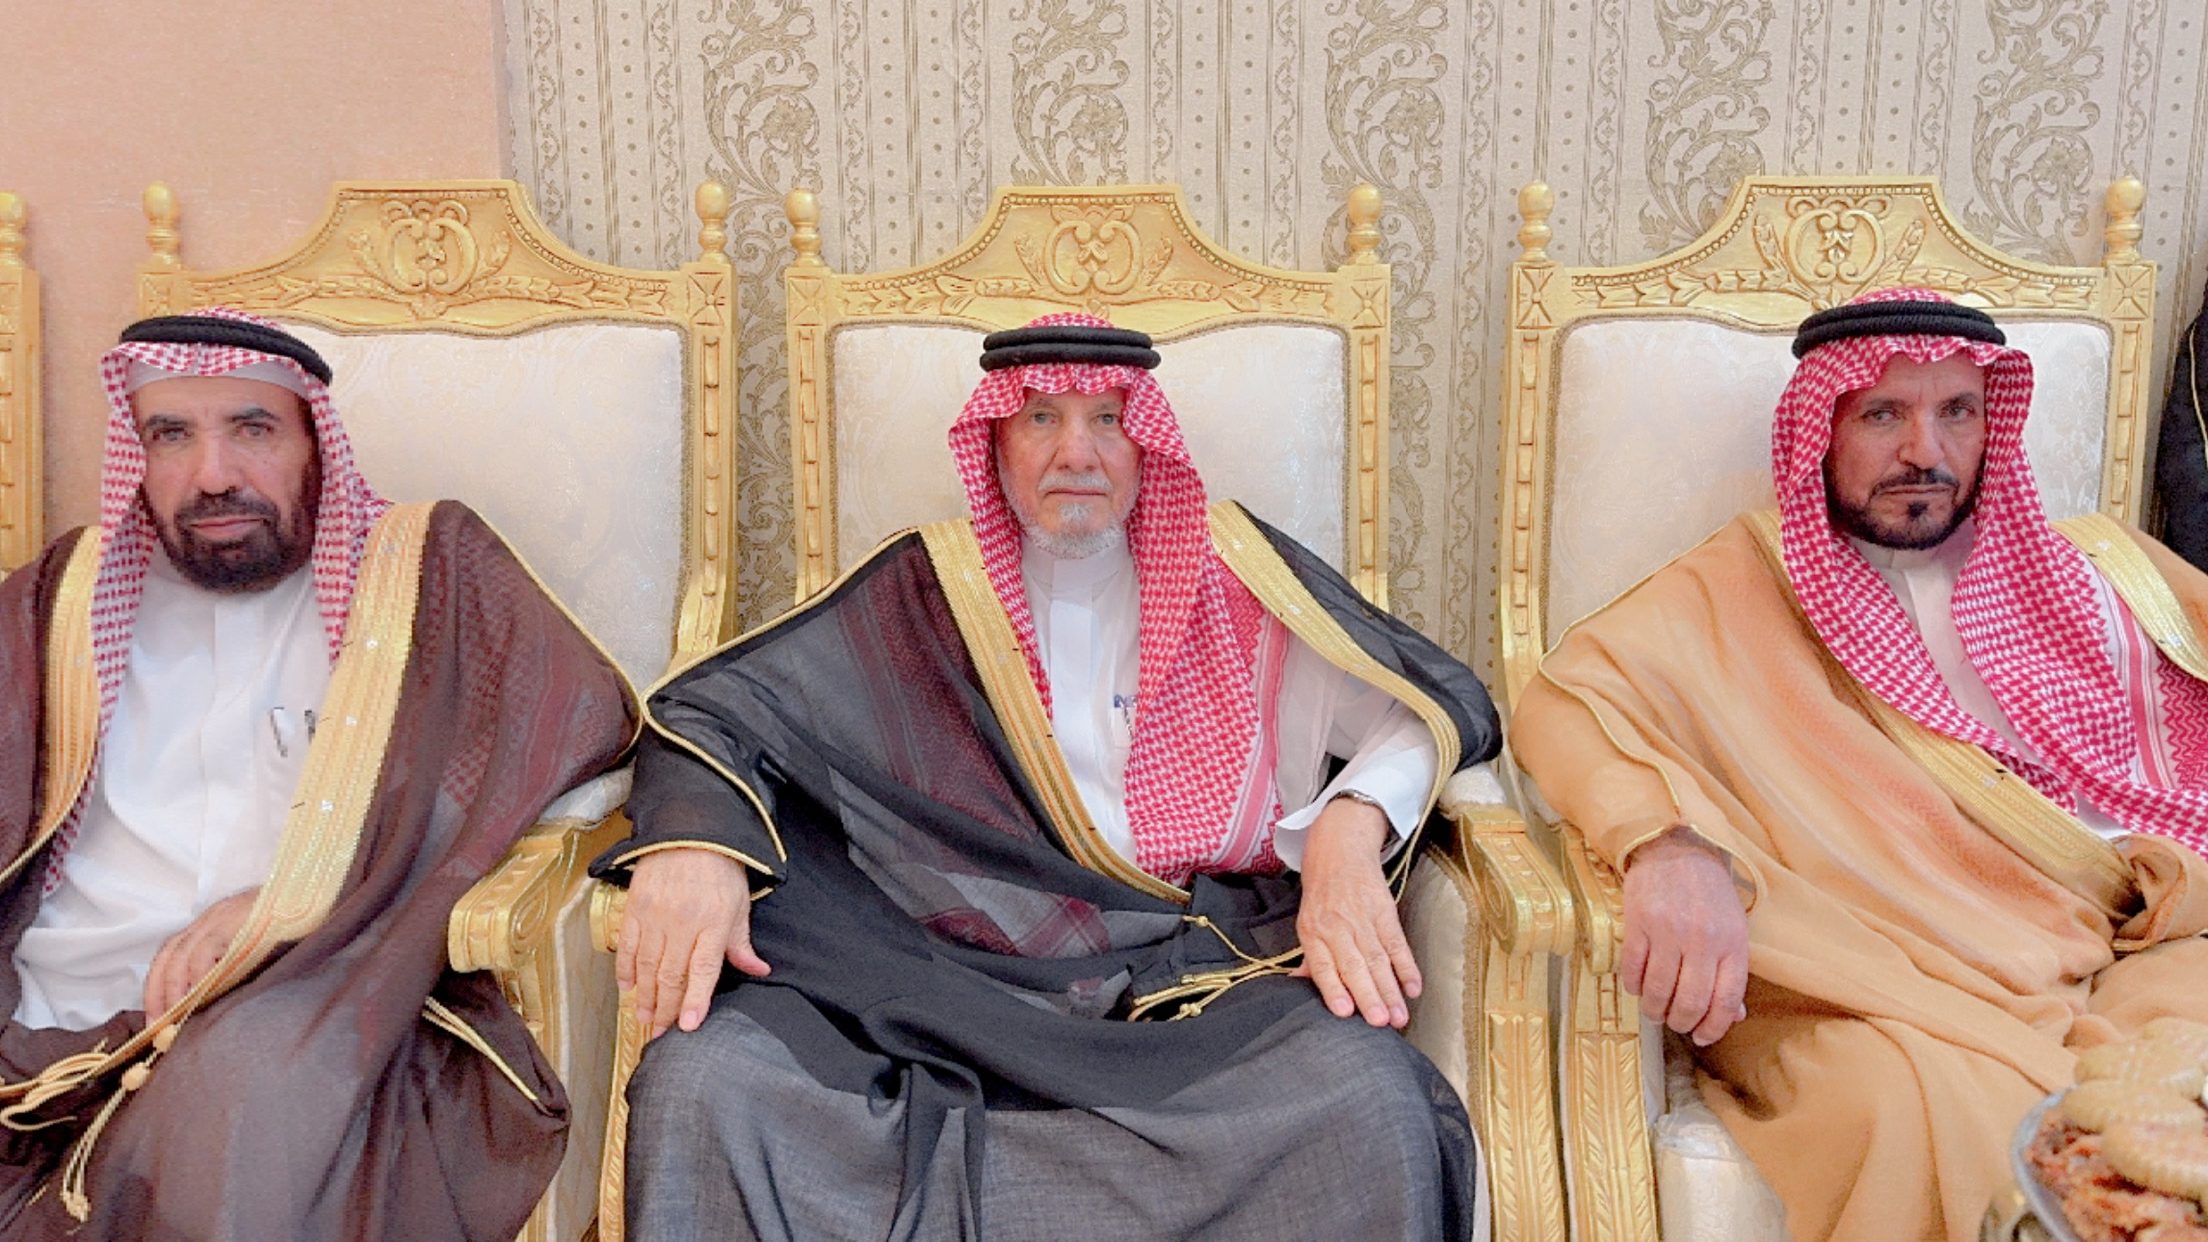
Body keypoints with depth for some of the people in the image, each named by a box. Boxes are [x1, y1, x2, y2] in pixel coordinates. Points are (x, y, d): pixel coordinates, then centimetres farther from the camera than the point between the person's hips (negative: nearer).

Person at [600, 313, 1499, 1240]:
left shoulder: (1229, 573, 11)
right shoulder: (927, 589, 12)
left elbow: (1438, 704, 10)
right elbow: (719, 705, 8)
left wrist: (1350, 827, -11)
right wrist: (692, 838, -15)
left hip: (1202, 971, 1)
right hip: (952, 975, 0)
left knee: (1366, 1097, -31)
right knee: (703, 1079, -26)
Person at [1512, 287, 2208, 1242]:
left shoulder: (2103, 572, 20)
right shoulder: (1742, 589, 8)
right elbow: (1568, 697, -6)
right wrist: (1669, 843, -26)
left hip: (2126, 962, 3)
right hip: (1886, 1001, -3)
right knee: (1922, 1122, -34)